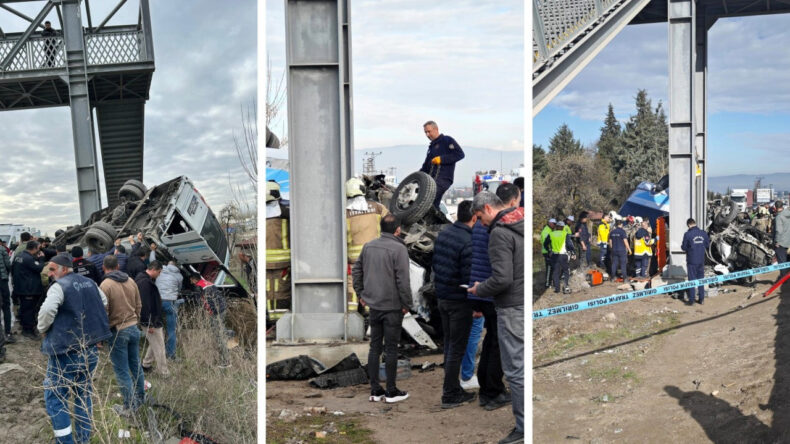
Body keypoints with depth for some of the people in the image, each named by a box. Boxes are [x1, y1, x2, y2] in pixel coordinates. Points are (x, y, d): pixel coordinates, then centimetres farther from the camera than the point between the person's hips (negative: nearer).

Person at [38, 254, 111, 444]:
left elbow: (47, 310, -27)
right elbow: (104, 303, 24)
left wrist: (43, 329, -8)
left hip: (65, 352, -7)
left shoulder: (59, 286, -13)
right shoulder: (90, 283, 10)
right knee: (84, 395, 17)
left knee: (55, 398, 1)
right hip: (90, 350, 7)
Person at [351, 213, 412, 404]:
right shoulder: (398, 249, -15)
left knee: (374, 347, 11)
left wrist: (361, 293, 19)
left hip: (373, 305, 6)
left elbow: (356, 270, 13)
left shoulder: (368, 246, 6)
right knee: (391, 348, 2)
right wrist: (406, 304, -8)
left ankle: (375, 390, 16)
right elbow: (403, 280, -18)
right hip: (392, 307, -6)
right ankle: (391, 391, 8)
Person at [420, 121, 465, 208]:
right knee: (433, 205, -1)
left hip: (443, 178, -8)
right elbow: (425, 167, 31)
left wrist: (441, 159, -12)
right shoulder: (431, 147, 29)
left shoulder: (447, 140, 5)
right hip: (431, 180, 8)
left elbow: (460, 154, -8)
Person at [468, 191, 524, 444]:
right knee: (525, 366, 15)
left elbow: (502, 279, -22)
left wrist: (479, 290, -4)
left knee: (515, 370, -1)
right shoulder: (522, 225, 10)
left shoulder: (499, 233, -15)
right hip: (526, 303, 9)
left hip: (513, 309, -9)